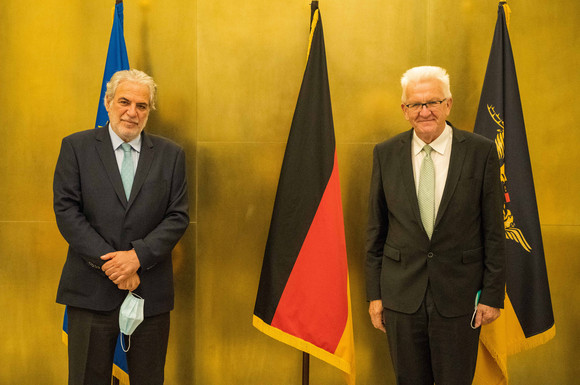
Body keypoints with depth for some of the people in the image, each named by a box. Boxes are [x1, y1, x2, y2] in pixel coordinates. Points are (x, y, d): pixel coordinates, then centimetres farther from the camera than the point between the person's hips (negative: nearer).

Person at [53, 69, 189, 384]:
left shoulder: (171, 154, 7)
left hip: (151, 290, 1)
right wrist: (107, 263, -13)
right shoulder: (76, 146, 3)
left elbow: (178, 216, 1)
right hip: (91, 290, -1)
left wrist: (138, 255, -14)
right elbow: (66, 210, -4)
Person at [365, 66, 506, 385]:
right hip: (402, 293, 2)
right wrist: (374, 293, 3)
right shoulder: (386, 154, 1)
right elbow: (375, 229, 5)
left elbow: (493, 229, -2)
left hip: (459, 296, -1)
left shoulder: (481, 152, -4)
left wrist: (493, 294, -3)